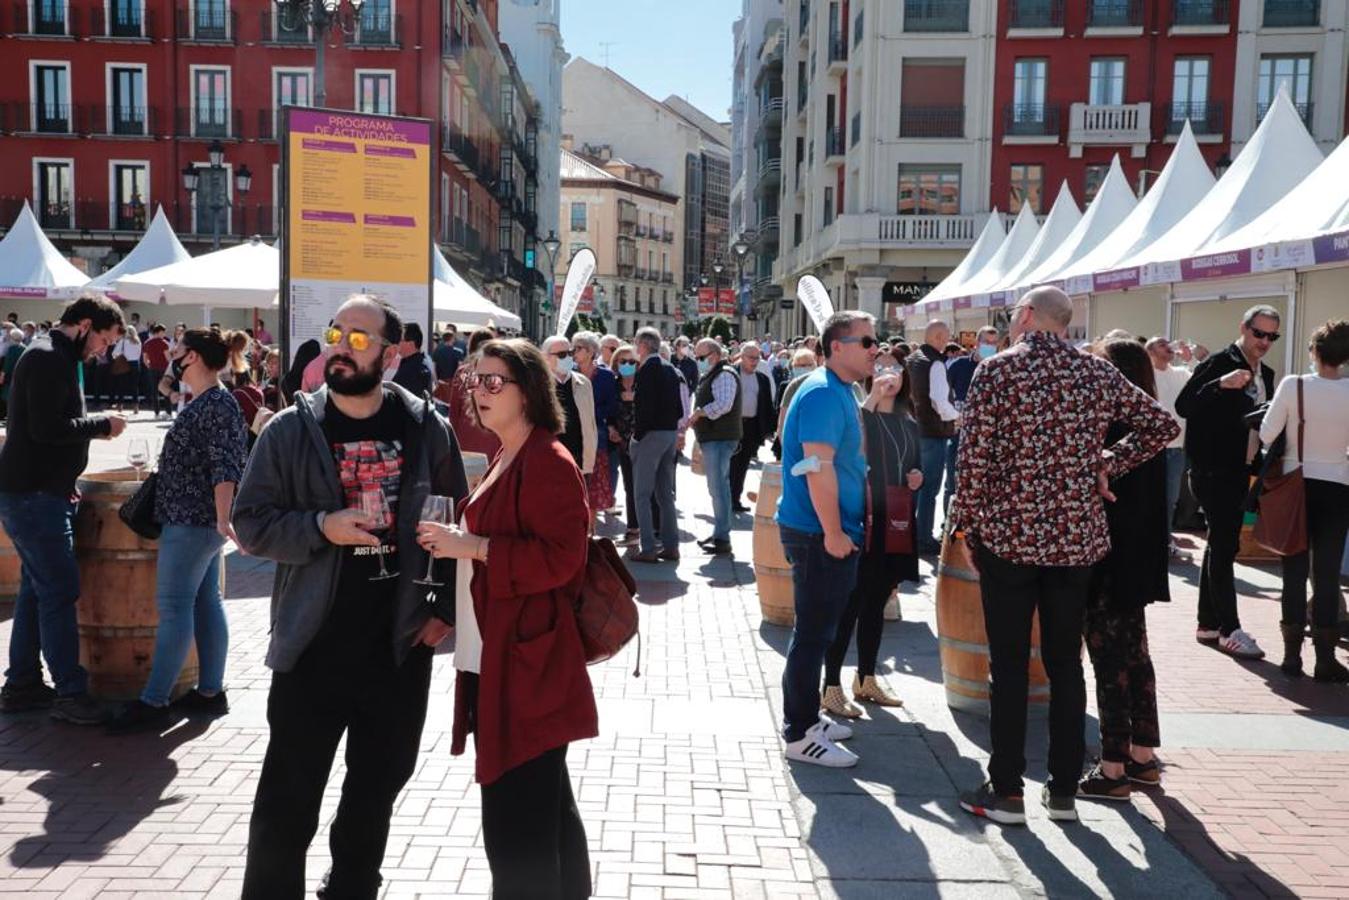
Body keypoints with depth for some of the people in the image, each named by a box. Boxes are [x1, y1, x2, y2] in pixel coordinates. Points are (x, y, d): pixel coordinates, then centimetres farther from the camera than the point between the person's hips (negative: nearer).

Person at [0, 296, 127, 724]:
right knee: (59, 591, -7)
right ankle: (70, 693, -2)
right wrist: (102, 424, -13)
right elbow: (46, 427, -24)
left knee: (36, 587, 15)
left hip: (35, 491, 11)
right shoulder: (49, 358, -15)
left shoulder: (52, 357, 18)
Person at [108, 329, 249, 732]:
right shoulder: (205, 402, 14)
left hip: (192, 521, -10)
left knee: (173, 607, -7)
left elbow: (225, 467, -24)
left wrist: (223, 519, -31)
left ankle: (153, 702, -2)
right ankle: (210, 691, 17)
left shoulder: (217, 404, -15)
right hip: (198, 520, 10)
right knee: (205, 604, 11)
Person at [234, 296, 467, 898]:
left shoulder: (425, 428, 1)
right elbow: (249, 524, -2)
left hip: (400, 644, 2)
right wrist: (320, 527, -19)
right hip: (314, 645, -1)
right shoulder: (290, 430, -2)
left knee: (379, 786, 17)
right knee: (288, 798, 5)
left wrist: (444, 606, 1)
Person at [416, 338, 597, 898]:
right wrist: (458, 540, 11)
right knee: (542, 803, 21)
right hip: (494, 657, 10)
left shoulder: (549, 462, -15)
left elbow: (559, 557, -22)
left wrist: (472, 547, -21)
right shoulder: (506, 460, 16)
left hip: (527, 663, -10)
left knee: (517, 818, -3)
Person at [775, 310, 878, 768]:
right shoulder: (823, 393, -18)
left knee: (819, 629, 18)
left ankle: (806, 717, 30)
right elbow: (818, 467, -24)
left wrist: (846, 528, 22)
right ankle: (799, 735, 8)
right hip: (819, 534, -10)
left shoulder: (841, 391, 15)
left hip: (834, 532, 10)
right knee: (813, 632, -2)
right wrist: (833, 533, -22)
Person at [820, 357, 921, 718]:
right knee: (850, 604, -4)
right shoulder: (859, 414, -7)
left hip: (895, 523, 7)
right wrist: (872, 399, -29)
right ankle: (832, 687, 5)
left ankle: (866, 679, 28)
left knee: (876, 604, 15)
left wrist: (918, 478, 1)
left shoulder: (909, 424, 13)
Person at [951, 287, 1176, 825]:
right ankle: (1063, 791, 20)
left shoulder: (996, 370, -7)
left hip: (1008, 536, -4)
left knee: (1009, 666, 4)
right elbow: (1162, 426, 13)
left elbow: (974, 457, -11)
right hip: (1077, 537, 4)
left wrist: (967, 526, -2)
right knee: (1066, 664, 12)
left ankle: (1006, 792, 11)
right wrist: (1107, 464, 11)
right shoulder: (1099, 373, 6)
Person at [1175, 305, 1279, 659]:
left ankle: (1208, 624, 20)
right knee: (1224, 547, -7)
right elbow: (1183, 406, -20)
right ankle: (1229, 629, -1)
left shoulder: (1266, 375, 13)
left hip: (1240, 471, 8)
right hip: (1213, 469, -8)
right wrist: (1221, 384, -32)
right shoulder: (1219, 363, -10)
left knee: (1220, 545, 12)